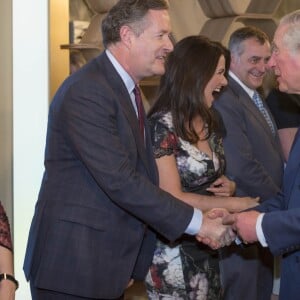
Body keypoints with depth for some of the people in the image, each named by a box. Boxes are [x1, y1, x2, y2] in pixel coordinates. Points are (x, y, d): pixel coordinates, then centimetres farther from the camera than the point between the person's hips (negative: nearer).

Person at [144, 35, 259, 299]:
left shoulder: (210, 123, 8)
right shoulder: (163, 125, -16)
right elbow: (172, 198, -19)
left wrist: (230, 186, -3)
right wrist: (235, 204, -17)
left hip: (209, 250, 7)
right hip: (176, 253, -7)